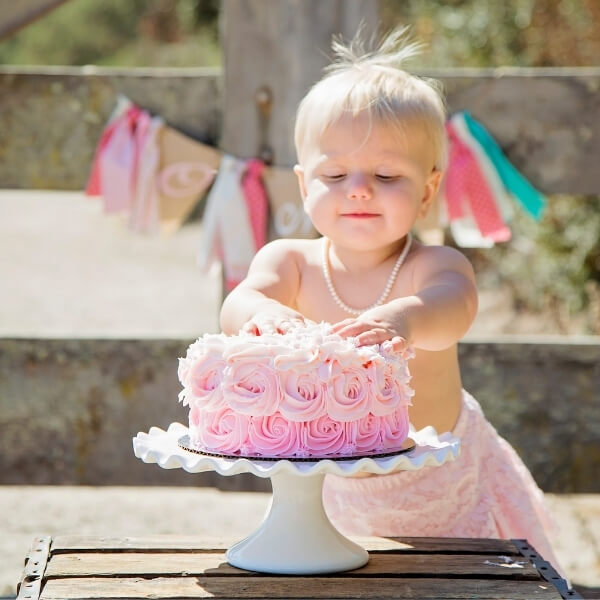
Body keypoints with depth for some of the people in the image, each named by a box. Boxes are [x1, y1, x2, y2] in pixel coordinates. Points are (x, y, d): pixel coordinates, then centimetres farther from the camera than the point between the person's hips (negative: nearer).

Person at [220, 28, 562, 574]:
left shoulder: (435, 267, -20)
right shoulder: (292, 262, -11)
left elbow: (453, 307, -42)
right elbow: (238, 304, -29)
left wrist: (405, 318, -67)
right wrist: (263, 313, -55)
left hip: (445, 489, -2)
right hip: (339, 489, 2)